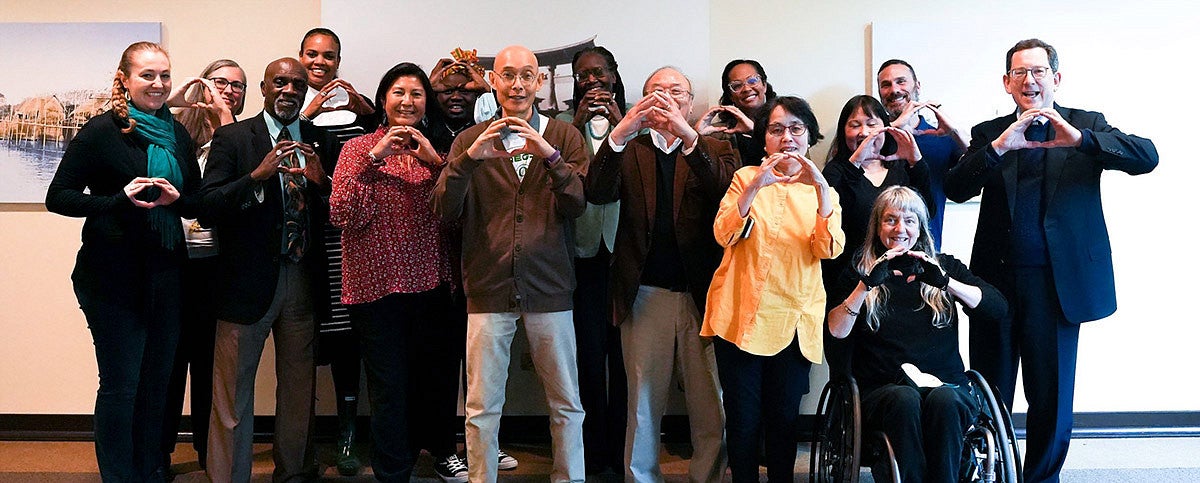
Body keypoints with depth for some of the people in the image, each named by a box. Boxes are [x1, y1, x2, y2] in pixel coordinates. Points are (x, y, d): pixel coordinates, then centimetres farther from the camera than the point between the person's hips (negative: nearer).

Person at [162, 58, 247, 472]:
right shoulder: (175, 128, 5)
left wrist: (225, 121, -9)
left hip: (215, 263, 1)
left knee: (208, 355, 10)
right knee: (170, 352, 5)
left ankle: (208, 446, 23)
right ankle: (160, 449, 19)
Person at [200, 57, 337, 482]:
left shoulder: (321, 141, 8)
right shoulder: (232, 137, 0)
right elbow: (209, 204, -12)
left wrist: (322, 182, -16)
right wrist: (257, 176, -24)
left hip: (304, 281, 3)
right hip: (248, 280, -3)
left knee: (298, 386, 15)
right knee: (233, 389, 4)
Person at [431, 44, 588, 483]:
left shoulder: (564, 136, 5)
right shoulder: (470, 140, 7)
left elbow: (578, 205, -7)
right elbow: (445, 211, -3)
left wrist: (549, 155, -22)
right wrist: (469, 158, -18)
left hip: (548, 287, 0)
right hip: (488, 289, 0)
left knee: (567, 405, 8)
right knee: (481, 408, 6)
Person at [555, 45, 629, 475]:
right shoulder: (564, 123, 8)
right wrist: (577, 125, -10)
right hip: (582, 250, 0)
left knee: (622, 352, 3)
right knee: (589, 352, 2)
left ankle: (622, 450, 17)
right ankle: (593, 451, 17)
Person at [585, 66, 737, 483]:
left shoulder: (715, 151, 10)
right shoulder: (628, 150, 11)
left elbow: (727, 191, -12)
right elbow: (598, 194, -8)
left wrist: (688, 136, -25)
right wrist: (620, 132, -22)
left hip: (702, 292, 0)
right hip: (645, 293, 0)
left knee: (711, 407, 4)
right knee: (643, 402, 9)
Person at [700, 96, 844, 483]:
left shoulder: (822, 191, 10)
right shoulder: (746, 178, 7)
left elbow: (829, 249, -8)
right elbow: (724, 235, -8)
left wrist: (821, 188, -21)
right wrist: (756, 185, -21)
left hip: (794, 320, 1)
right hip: (740, 316, -1)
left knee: (784, 420, 7)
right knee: (743, 421, 3)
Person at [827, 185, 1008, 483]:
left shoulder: (945, 266, 17)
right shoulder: (860, 271, 14)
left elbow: (997, 307, 1)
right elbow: (836, 331, -3)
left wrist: (945, 282, -12)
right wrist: (868, 283, -14)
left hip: (946, 387, 1)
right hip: (882, 389, -1)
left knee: (942, 399, -33)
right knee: (905, 398, -34)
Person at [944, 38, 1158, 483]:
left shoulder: (1086, 125, 5)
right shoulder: (989, 133, 7)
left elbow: (1147, 157, -12)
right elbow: (956, 190, -7)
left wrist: (1078, 138, -26)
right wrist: (998, 147, -21)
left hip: (1057, 280, -1)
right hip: (996, 277, 1)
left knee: (1051, 394, 8)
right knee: (988, 393, 10)